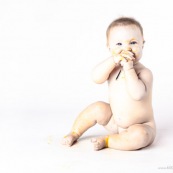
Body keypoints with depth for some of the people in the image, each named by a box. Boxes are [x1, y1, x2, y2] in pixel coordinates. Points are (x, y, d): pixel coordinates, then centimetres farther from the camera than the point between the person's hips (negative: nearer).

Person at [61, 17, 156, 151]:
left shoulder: (144, 72, -19)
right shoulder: (113, 67, -4)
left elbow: (137, 94, -36)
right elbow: (96, 78, -23)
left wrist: (128, 68, -35)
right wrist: (114, 60, -34)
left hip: (140, 126, -5)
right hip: (114, 122, 5)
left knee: (140, 136, -34)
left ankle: (107, 141, -15)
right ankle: (74, 133, 9)